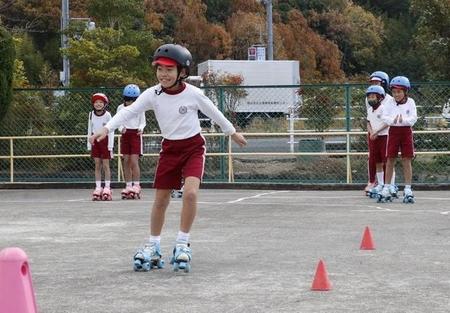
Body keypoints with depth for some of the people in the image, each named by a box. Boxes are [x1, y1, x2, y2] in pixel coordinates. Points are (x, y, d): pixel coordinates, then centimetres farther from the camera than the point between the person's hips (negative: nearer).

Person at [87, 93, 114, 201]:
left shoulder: (107, 115, -10)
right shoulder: (91, 114, 3)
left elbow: (111, 131, -7)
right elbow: (89, 130, 10)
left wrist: (110, 146, -11)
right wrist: (89, 145, 7)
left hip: (105, 140, -4)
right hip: (95, 141, 4)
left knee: (105, 165, -1)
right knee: (97, 165, 5)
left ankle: (107, 188, 3)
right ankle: (98, 188, 6)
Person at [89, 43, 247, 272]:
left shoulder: (193, 94, -14)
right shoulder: (153, 94, -11)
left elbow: (213, 113, 2)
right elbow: (129, 111, -21)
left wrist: (232, 133, 15)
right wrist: (107, 128, -35)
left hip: (193, 147, -2)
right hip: (169, 148, 3)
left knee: (190, 193, -23)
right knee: (160, 200, 8)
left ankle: (182, 245, -8)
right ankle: (153, 247, 25)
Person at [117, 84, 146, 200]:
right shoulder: (120, 108, 4)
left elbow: (143, 122, 5)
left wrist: (140, 128, -15)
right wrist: (121, 128, -14)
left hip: (135, 134, -3)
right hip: (125, 134, 3)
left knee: (134, 161, -11)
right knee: (126, 161, 4)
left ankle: (136, 186, -9)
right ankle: (128, 186, 10)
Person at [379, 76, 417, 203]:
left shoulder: (410, 102, -1)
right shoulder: (390, 103, 2)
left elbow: (413, 118, -8)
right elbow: (384, 117, -6)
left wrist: (403, 120, -27)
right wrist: (393, 120, -26)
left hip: (406, 131, -1)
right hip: (393, 131, 1)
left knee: (407, 160, 0)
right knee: (390, 160, 4)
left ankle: (408, 190, 4)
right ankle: (386, 189, 9)